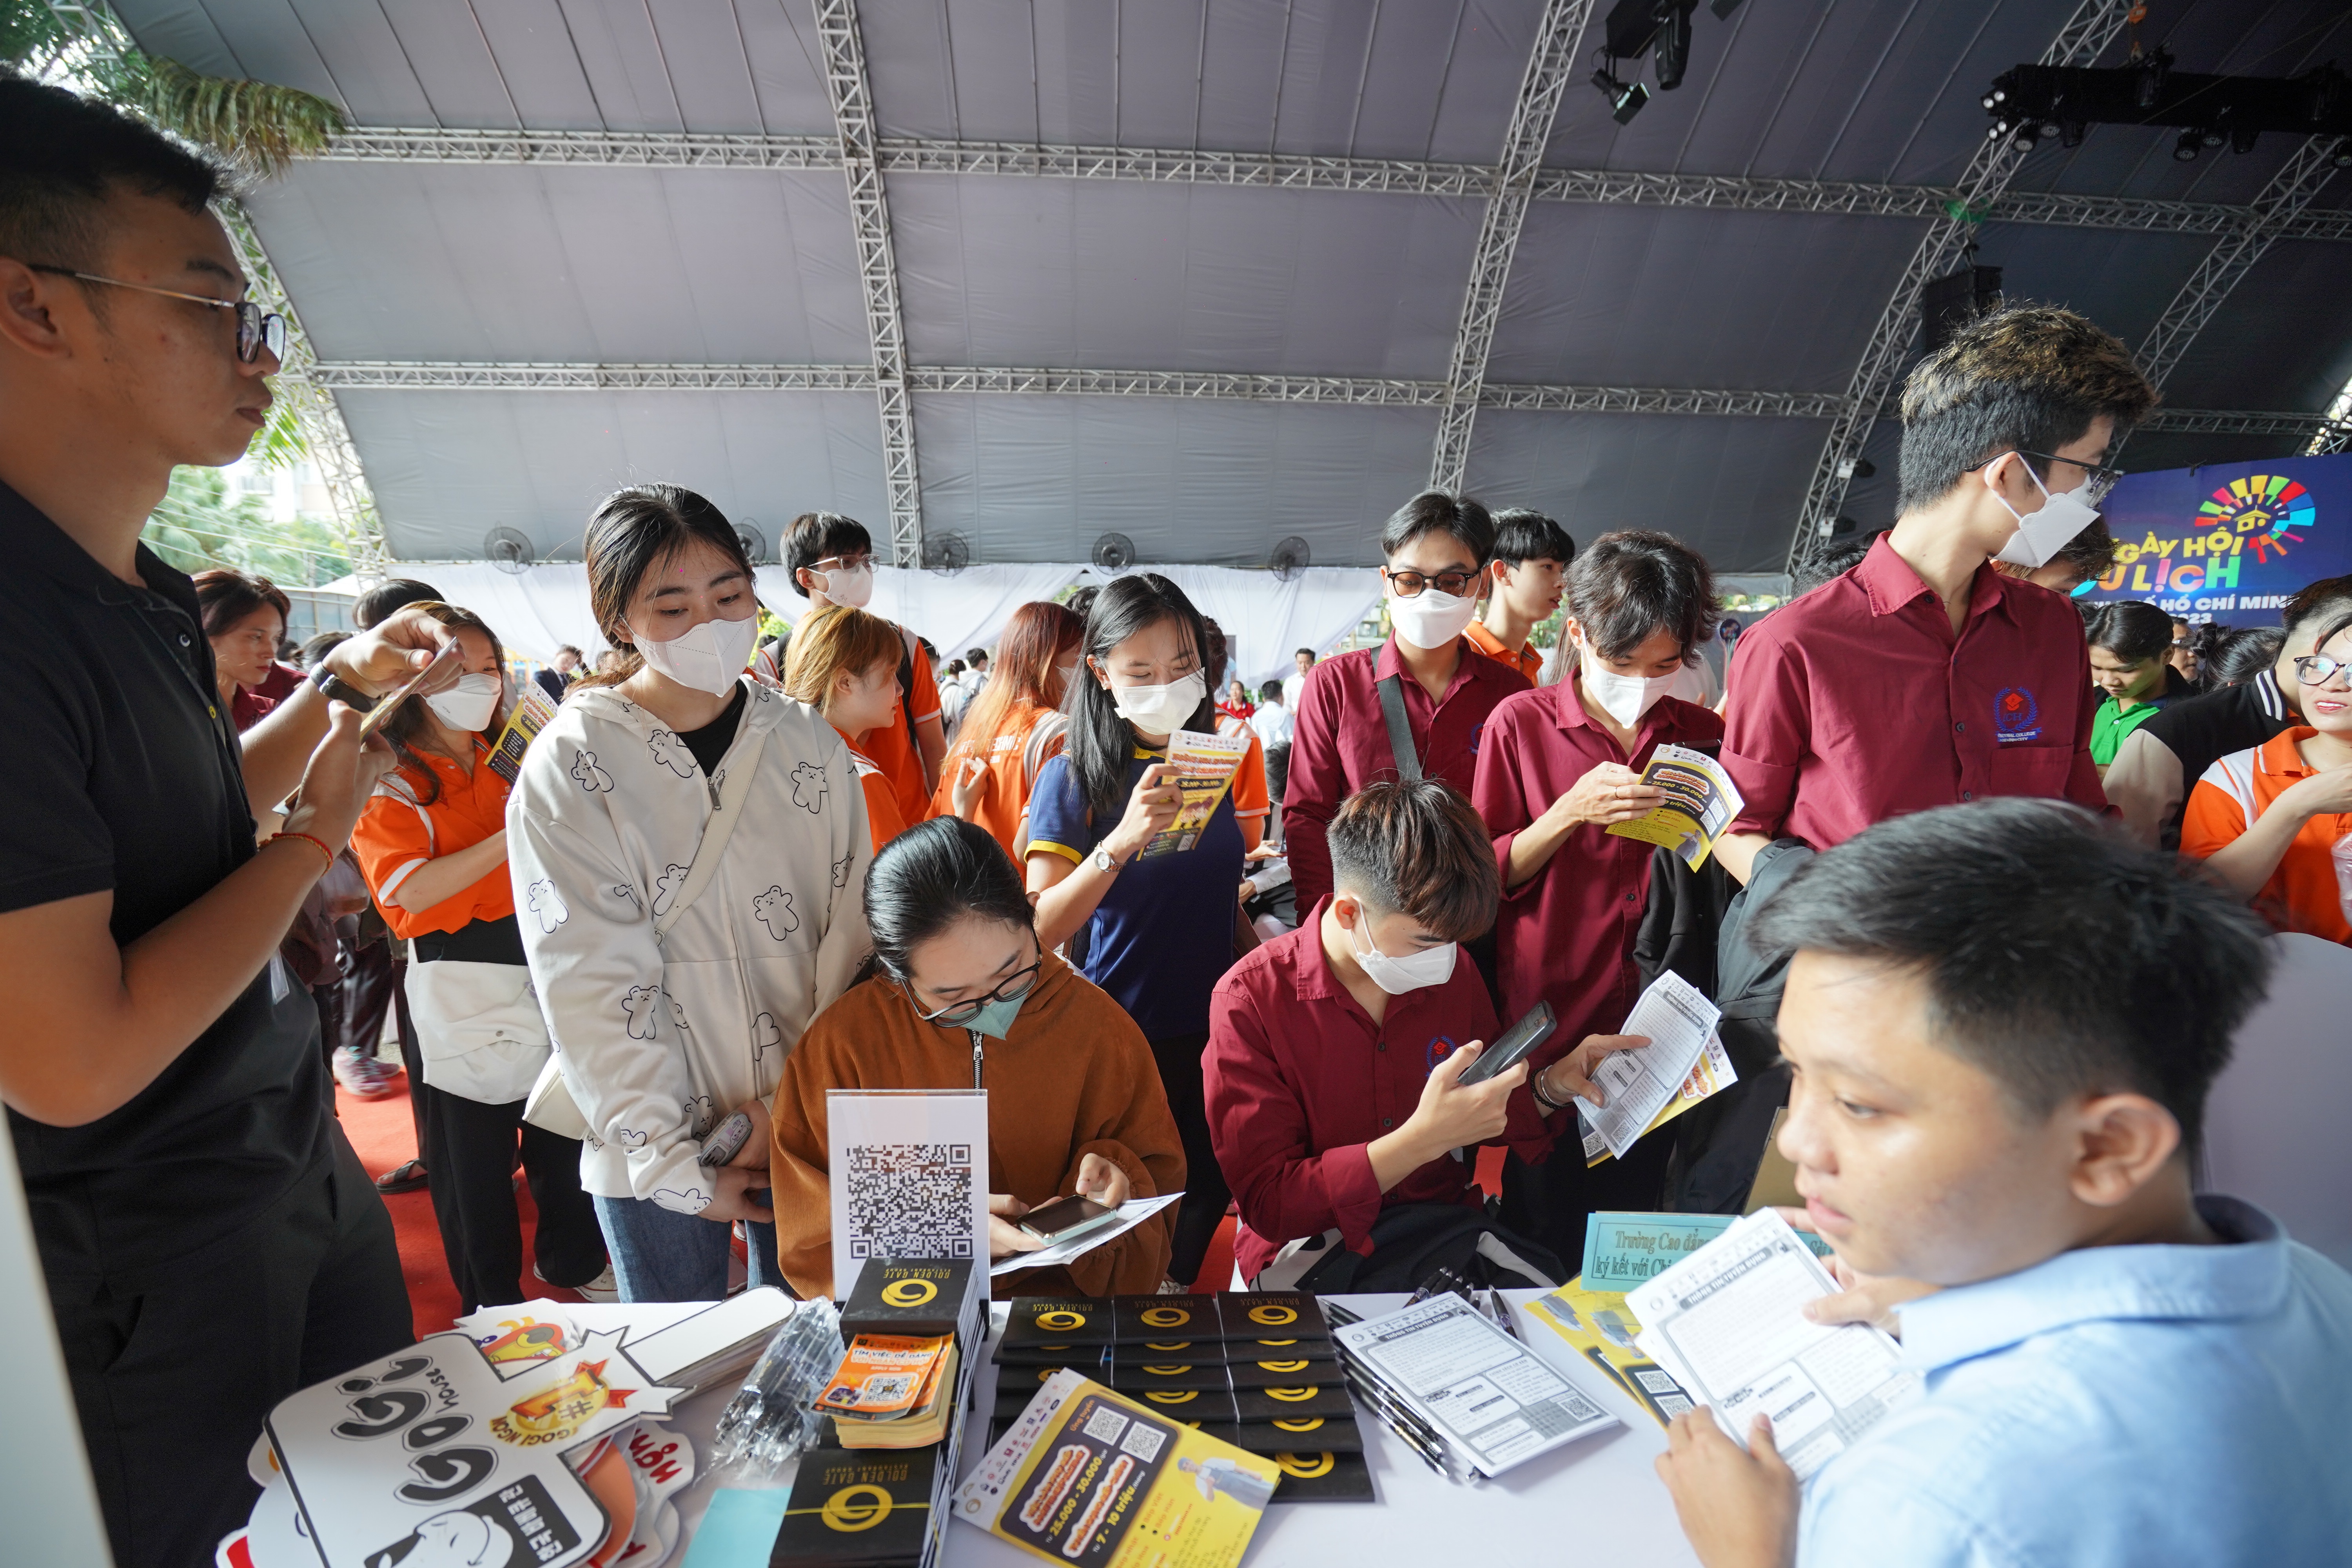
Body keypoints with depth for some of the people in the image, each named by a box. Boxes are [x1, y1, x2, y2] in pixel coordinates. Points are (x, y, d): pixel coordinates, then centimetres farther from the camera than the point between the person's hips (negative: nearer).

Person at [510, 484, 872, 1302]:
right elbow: (590, 987, -12)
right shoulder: (570, 765, -9)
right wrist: (676, 1166, -12)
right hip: (653, 1144, -2)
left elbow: (849, 942, -3)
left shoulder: (810, 744, -1)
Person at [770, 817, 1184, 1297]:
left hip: (1063, 1300, 1)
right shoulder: (844, 1042, -9)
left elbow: (1157, 1186, 6)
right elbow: (812, 1240, -4)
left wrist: (1112, 1178, -14)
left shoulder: (1100, 1028, -6)